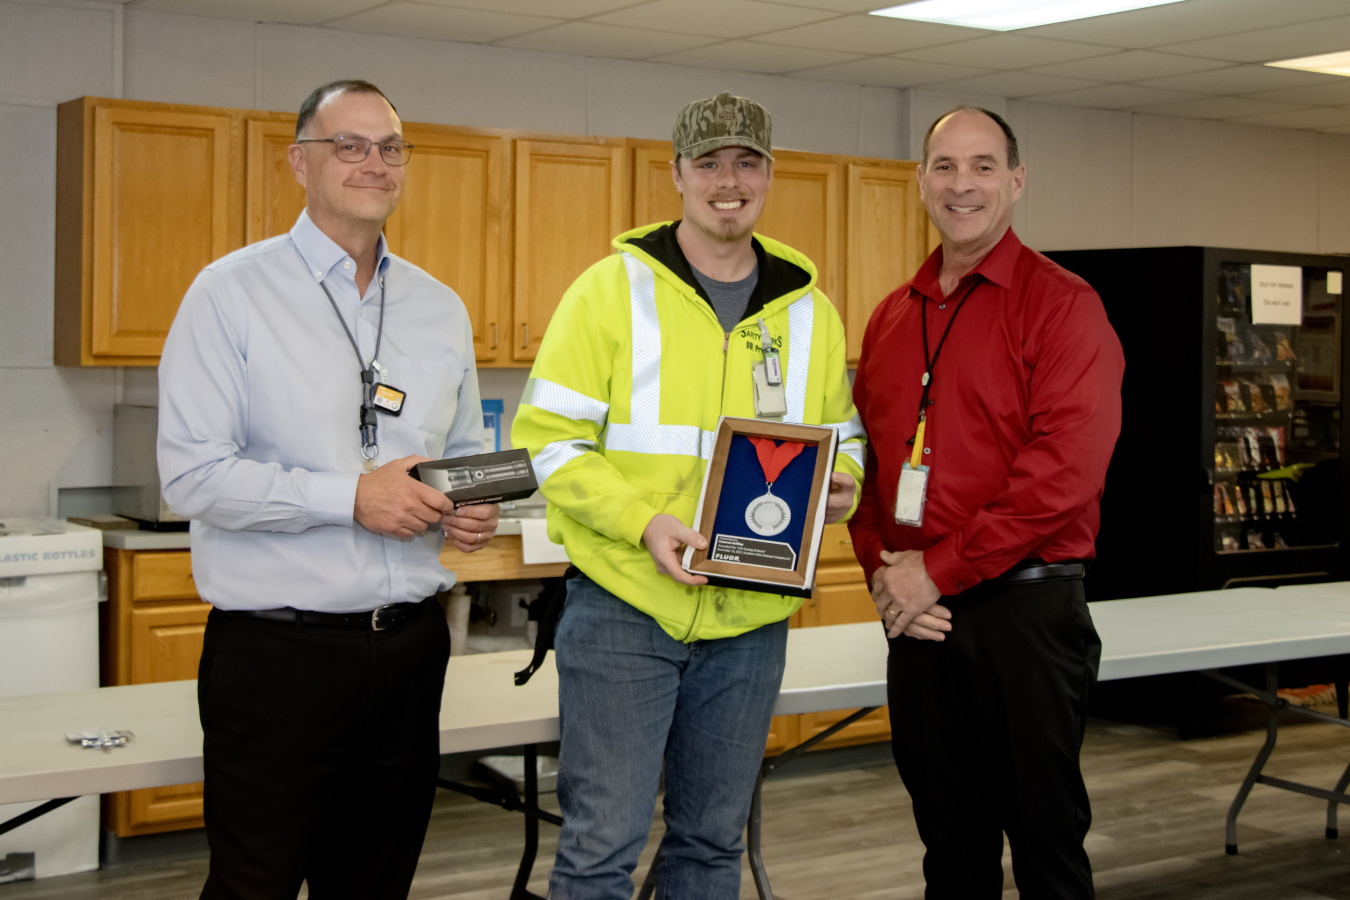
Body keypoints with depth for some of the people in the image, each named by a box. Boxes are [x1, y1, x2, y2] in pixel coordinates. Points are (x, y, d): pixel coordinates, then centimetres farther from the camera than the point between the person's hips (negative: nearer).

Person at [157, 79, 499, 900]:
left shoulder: (441, 309, 12)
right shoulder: (233, 293, -5)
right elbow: (192, 473, -13)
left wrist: (471, 508, -1)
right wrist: (351, 497, -19)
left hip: (410, 644, 5)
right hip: (278, 649, -5)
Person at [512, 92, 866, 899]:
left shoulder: (808, 310, 8)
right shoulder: (615, 288, -5)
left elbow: (842, 434, 17)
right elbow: (547, 437, -8)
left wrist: (841, 481, -7)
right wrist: (642, 522, -21)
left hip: (750, 618, 4)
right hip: (624, 604, -4)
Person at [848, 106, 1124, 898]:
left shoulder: (1061, 303, -7)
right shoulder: (893, 317, 13)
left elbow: (1066, 469, -17)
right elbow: (864, 458, 15)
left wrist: (940, 570, -16)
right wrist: (883, 570, -2)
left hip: (1025, 608, -5)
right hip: (918, 614, 6)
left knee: (1044, 837, 4)